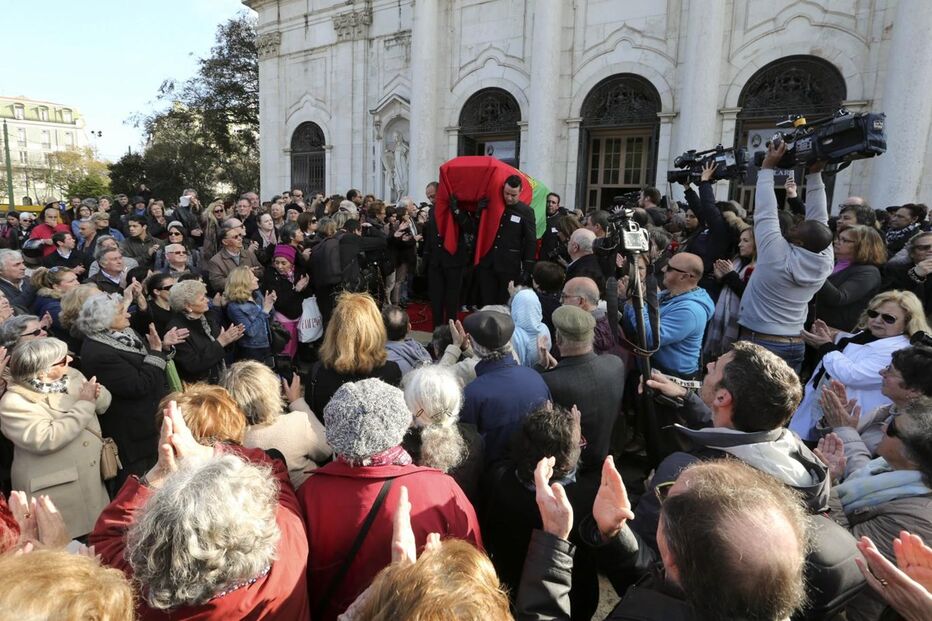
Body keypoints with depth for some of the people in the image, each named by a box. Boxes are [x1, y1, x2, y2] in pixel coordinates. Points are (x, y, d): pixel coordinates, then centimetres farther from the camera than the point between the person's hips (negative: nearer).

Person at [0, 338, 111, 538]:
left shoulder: (70, 375, 3)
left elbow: (104, 403, 8)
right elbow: (46, 439, -27)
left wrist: (95, 395, -15)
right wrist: (84, 404, -25)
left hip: (93, 480, 6)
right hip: (54, 492, -6)